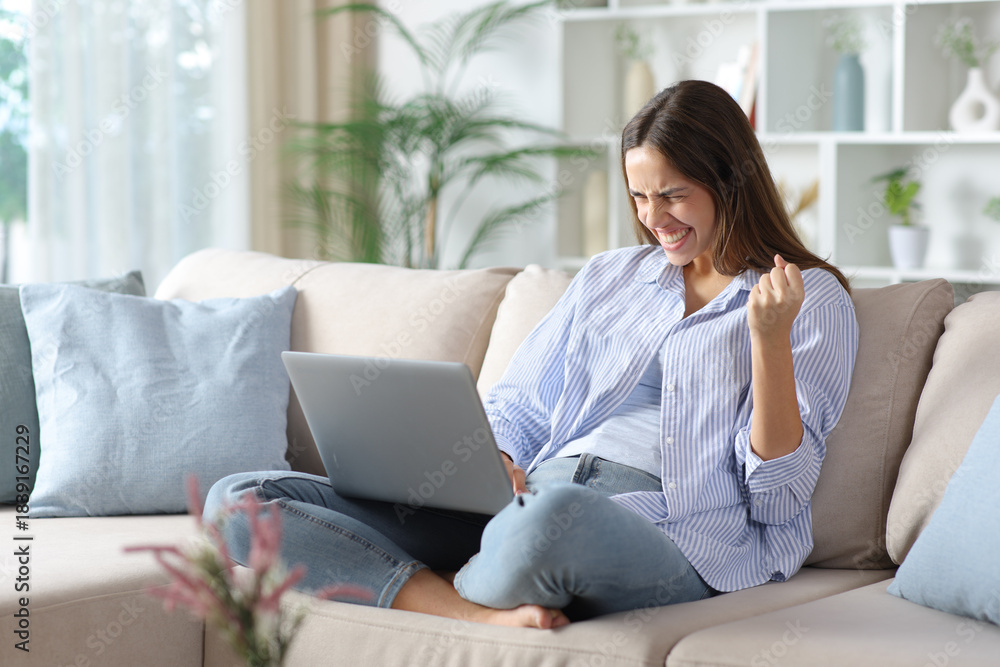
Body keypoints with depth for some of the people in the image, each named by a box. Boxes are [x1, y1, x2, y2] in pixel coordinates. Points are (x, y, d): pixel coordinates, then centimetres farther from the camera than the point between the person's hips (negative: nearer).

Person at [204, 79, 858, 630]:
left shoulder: (815, 301, 8)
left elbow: (780, 497, -1)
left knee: (557, 512, -46)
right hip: (533, 500, 6)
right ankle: (482, 613, -26)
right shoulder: (608, 276, 25)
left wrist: (768, 335, -13)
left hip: (670, 535, -6)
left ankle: (453, 594, -12)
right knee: (238, 499, -9)